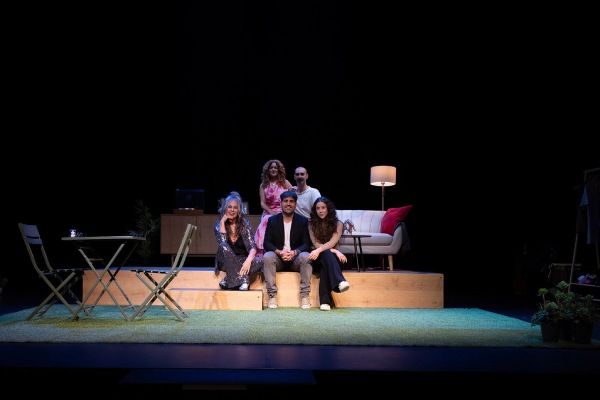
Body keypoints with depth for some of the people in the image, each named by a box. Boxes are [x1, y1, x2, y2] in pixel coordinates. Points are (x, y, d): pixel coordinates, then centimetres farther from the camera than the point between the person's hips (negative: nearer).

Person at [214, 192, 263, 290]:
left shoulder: (245, 224, 0)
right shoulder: (219, 225, 1)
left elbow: (252, 246, -9)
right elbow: (222, 243, -18)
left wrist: (248, 260, -29)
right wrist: (222, 222, -14)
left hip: (242, 261, 1)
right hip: (226, 262, -1)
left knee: (259, 261, -30)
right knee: (224, 247, -33)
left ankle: (229, 281, -33)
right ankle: (243, 279, -37)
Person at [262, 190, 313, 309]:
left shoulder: (303, 221, 5)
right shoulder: (272, 220, 6)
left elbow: (306, 244, -3)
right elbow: (267, 243, -2)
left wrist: (294, 252, -24)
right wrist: (279, 252, -23)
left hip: (295, 258, 0)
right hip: (278, 259, 0)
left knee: (306, 257, -32)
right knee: (267, 256, -32)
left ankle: (305, 295, -29)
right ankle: (272, 295, -31)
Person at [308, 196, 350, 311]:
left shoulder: (337, 224, 2)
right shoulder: (312, 224, 5)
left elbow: (332, 242, -15)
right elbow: (316, 244, -7)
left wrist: (319, 250, -34)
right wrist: (335, 251, -20)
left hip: (330, 258, 0)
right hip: (318, 259, 0)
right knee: (327, 253, -37)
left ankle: (325, 301, -53)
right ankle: (340, 281, -62)